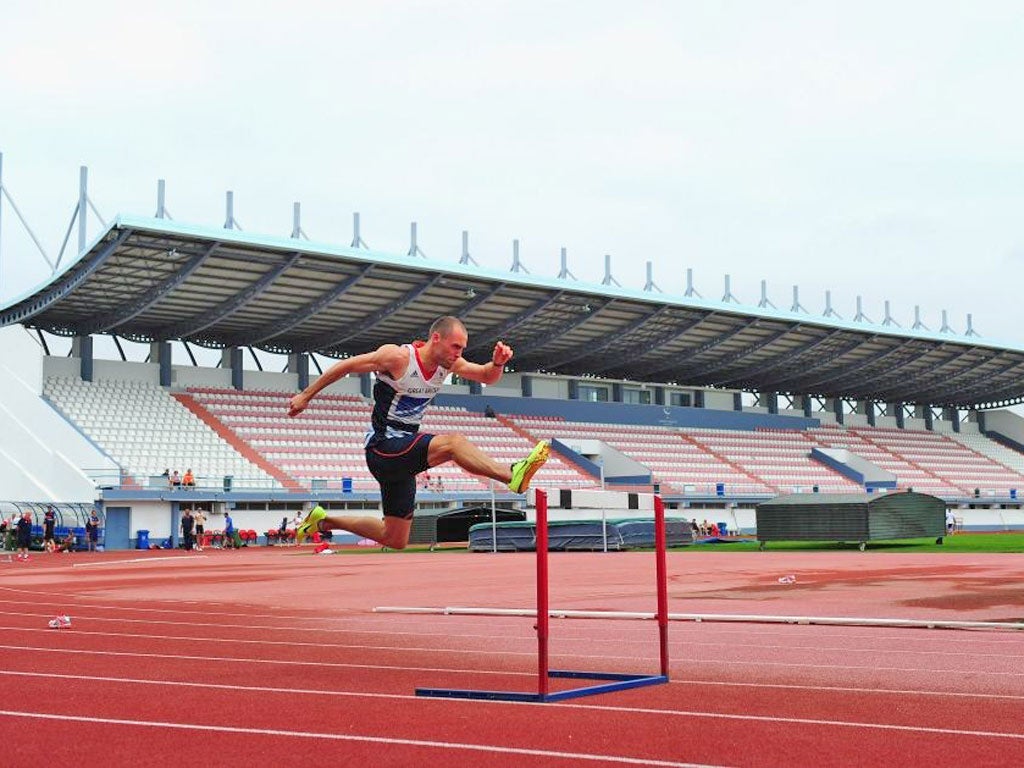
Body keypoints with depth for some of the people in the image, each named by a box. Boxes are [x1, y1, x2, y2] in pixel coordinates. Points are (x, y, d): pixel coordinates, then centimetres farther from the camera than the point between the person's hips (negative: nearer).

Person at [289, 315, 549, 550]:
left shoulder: (449, 363, 2)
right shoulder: (397, 356, -17)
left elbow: (487, 377, 10)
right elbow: (345, 366, -8)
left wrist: (498, 363, -14)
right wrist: (306, 396, -2)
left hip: (403, 457, 8)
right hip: (382, 446, -8)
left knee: (395, 540, 13)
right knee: (453, 442, -30)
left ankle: (323, 521, 28)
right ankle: (512, 475, -43)